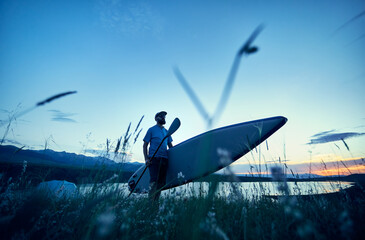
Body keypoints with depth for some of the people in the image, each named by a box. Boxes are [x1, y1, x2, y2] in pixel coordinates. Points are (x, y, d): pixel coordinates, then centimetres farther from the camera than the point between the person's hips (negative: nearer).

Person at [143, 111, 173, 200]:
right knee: (154, 181, -13)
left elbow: (170, 146, 22)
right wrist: (146, 159, -8)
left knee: (161, 182, 3)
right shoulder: (151, 130, 6)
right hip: (154, 158, -5)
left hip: (164, 159, 5)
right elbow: (145, 145, 2)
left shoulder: (166, 131, 20)